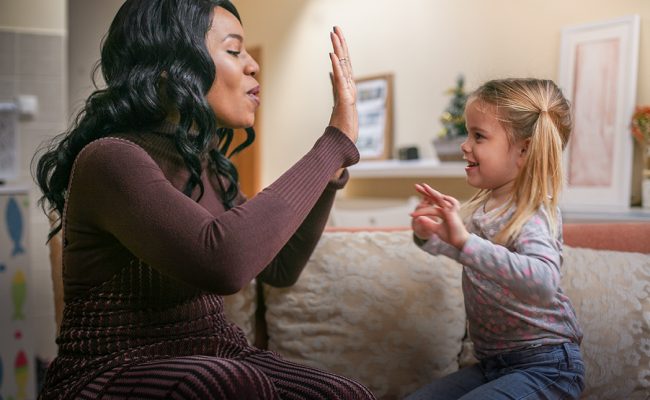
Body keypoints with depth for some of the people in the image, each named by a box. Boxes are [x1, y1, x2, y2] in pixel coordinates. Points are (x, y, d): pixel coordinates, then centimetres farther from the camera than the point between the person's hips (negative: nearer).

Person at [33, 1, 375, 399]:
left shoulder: (206, 165, 9)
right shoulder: (109, 159, -18)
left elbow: (280, 268, 18)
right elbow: (224, 261, -34)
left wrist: (330, 169, 6)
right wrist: (337, 142, -24)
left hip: (213, 363, 7)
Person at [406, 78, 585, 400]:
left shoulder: (533, 219, -22)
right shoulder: (483, 205, 3)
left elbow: (543, 281, -42)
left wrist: (465, 241, -46)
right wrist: (427, 233, -6)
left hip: (544, 369, -8)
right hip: (491, 362, 8)